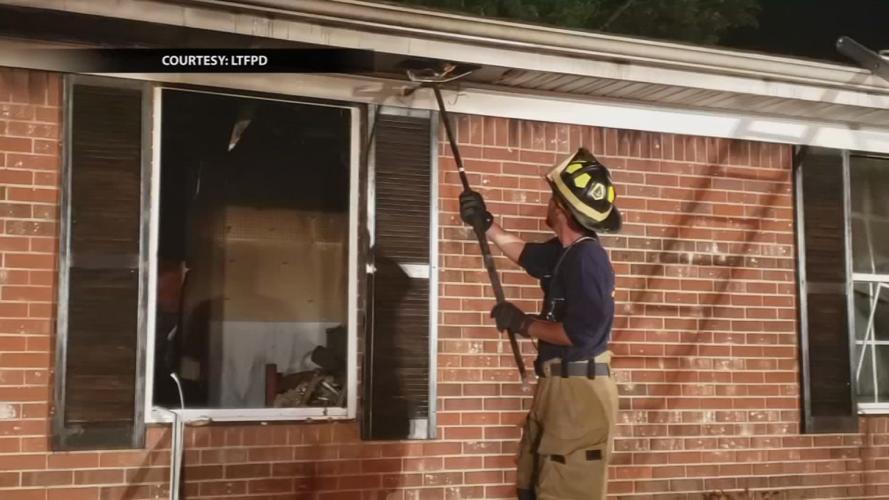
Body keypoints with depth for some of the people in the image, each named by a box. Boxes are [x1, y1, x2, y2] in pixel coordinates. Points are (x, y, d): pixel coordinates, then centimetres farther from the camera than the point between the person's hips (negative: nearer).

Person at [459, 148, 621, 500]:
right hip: (558, 384, 11)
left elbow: (581, 333, -27)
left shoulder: (588, 258, -21)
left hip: (580, 389, -11)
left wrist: (522, 324, -15)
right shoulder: (562, 251, 9)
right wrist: (485, 224, 24)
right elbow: (523, 253, 32)